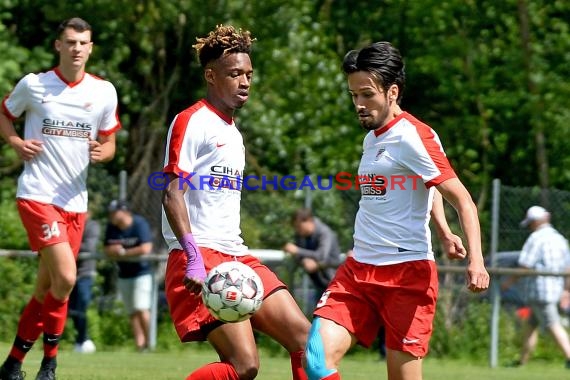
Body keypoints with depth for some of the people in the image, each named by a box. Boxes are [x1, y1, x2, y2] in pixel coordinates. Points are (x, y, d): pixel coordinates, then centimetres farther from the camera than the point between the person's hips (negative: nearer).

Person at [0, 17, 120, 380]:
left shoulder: (104, 92, 5)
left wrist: (101, 152, -9)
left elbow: (109, 142, 15)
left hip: (75, 200, 4)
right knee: (64, 277, -20)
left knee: (47, 287, 8)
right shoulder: (32, 85, -2)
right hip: (37, 195, -4)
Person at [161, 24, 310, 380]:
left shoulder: (233, 133, 21)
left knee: (304, 338, -1)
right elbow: (172, 195, -15)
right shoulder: (192, 122, -6)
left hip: (237, 257, 9)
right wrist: (195, 258, -25)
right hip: (200, 259, -9)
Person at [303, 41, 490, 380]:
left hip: (407, 272, -7)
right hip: (358, 270, 7)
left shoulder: (413, 136, -10)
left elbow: (463, 200, -15)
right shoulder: (372, 138, 16)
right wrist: (444, 233, 21)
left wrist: (476, 260, -29)